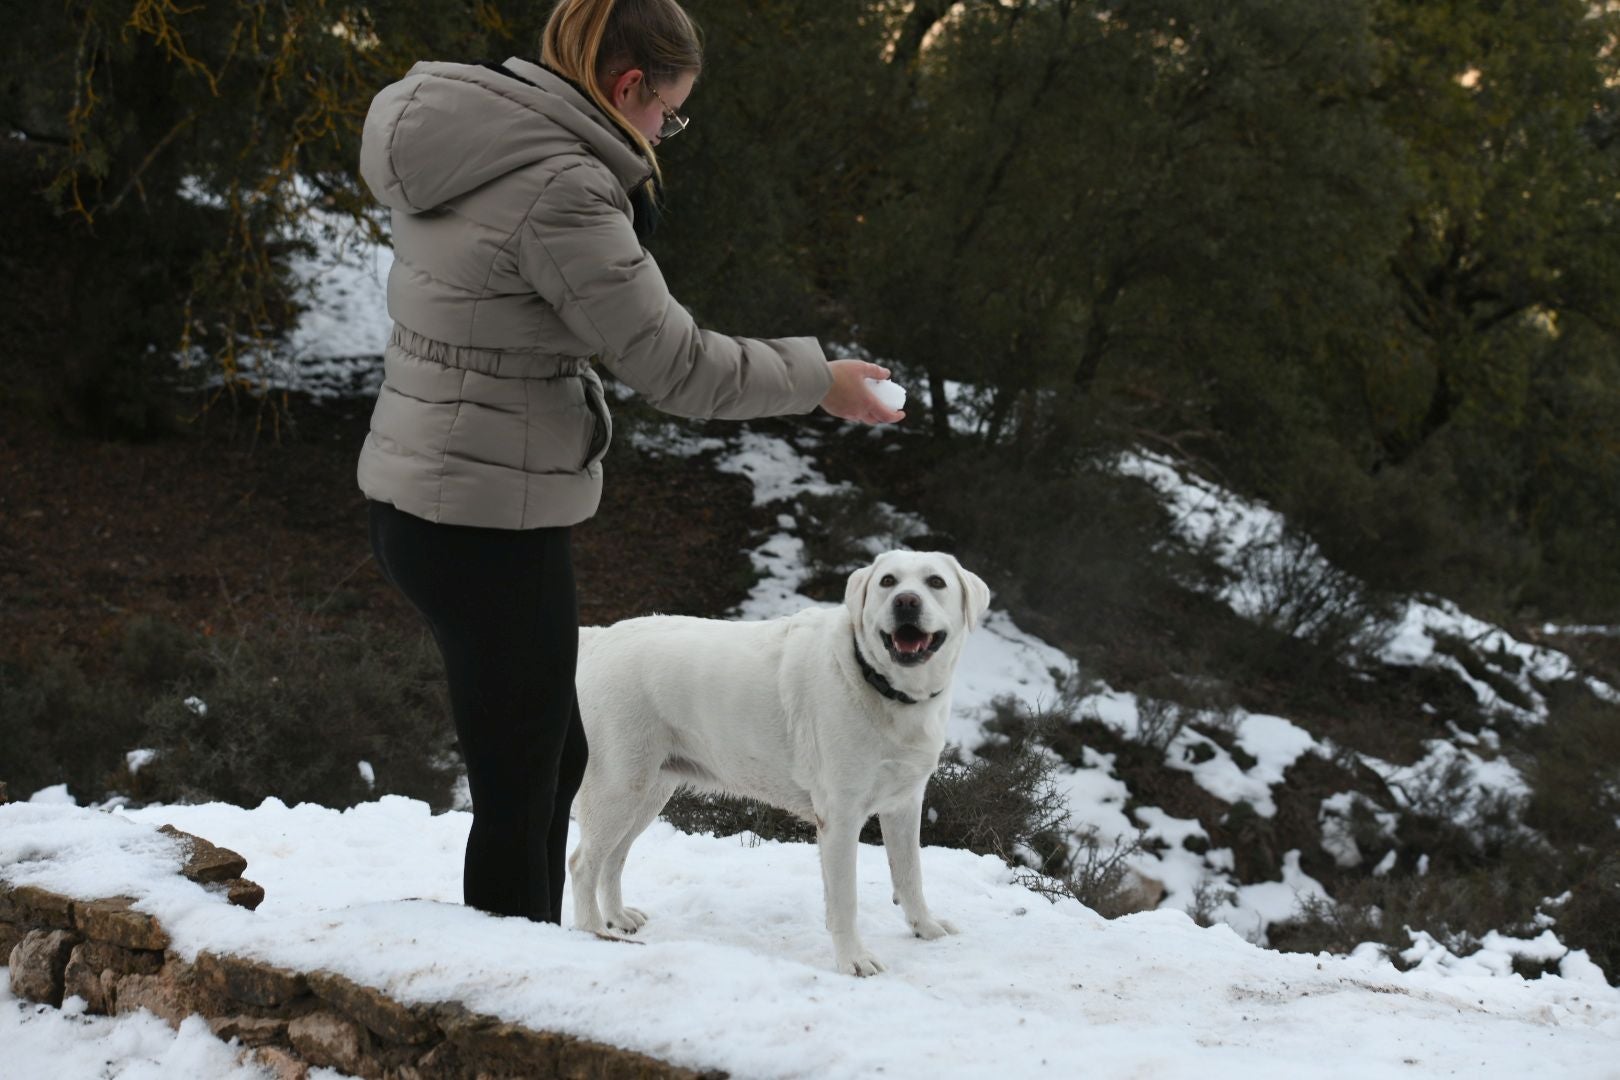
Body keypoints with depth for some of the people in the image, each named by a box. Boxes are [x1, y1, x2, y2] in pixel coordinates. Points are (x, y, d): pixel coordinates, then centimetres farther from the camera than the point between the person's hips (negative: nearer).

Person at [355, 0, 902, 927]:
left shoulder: (477, 147, 8)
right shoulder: (559, 189, -20)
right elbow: (670, 361, -17)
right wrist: (818, 380, -5)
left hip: (422, 497, 10)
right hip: (489, 522, -10)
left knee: (556, 755, 21)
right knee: (520, 789, 1)